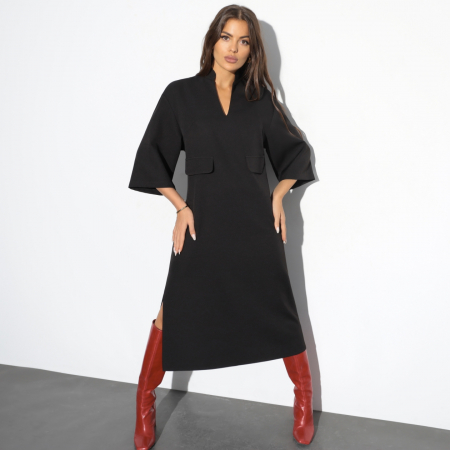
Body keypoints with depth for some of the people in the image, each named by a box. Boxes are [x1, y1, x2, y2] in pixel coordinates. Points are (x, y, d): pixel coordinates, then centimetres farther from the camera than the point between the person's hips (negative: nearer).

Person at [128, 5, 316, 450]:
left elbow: (293, 150, 16)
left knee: (278, 309, 6)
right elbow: (153, 159, 4)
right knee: (176, 310, 2)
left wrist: (279, 195, 2)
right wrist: (180, 207, -5)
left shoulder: (260, 98, 8)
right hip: (201, 221, -1)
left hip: (255, 222, 2)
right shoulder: (180, 94, 3)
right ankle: (145, 402, 24)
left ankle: (304, 397, 27)